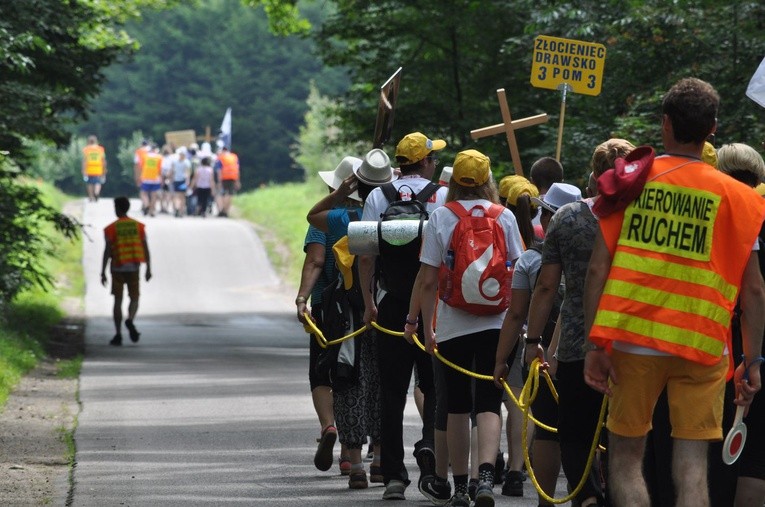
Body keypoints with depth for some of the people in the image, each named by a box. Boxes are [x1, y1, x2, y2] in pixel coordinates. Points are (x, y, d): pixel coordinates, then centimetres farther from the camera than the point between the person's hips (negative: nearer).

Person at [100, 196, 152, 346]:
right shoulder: (139, 226, 2)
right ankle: (130, 320, -21)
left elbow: (107, 251, -9)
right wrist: (148, 269, 7)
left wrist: (103, 272, -5)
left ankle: (118, 335, 3)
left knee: (118, 300, 7)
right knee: (134, 298, 11)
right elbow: (145, 248, 1)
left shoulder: (111, 228, -6)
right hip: (134, 268, 1)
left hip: (118, 268, -1)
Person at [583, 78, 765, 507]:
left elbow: (598, 269, -1)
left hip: (633, 341, 0)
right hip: (702, 346, 0)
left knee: (626, 457, 10)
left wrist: (594, 345, 2)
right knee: (692, 466, -1)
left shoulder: (629, 181, 3)